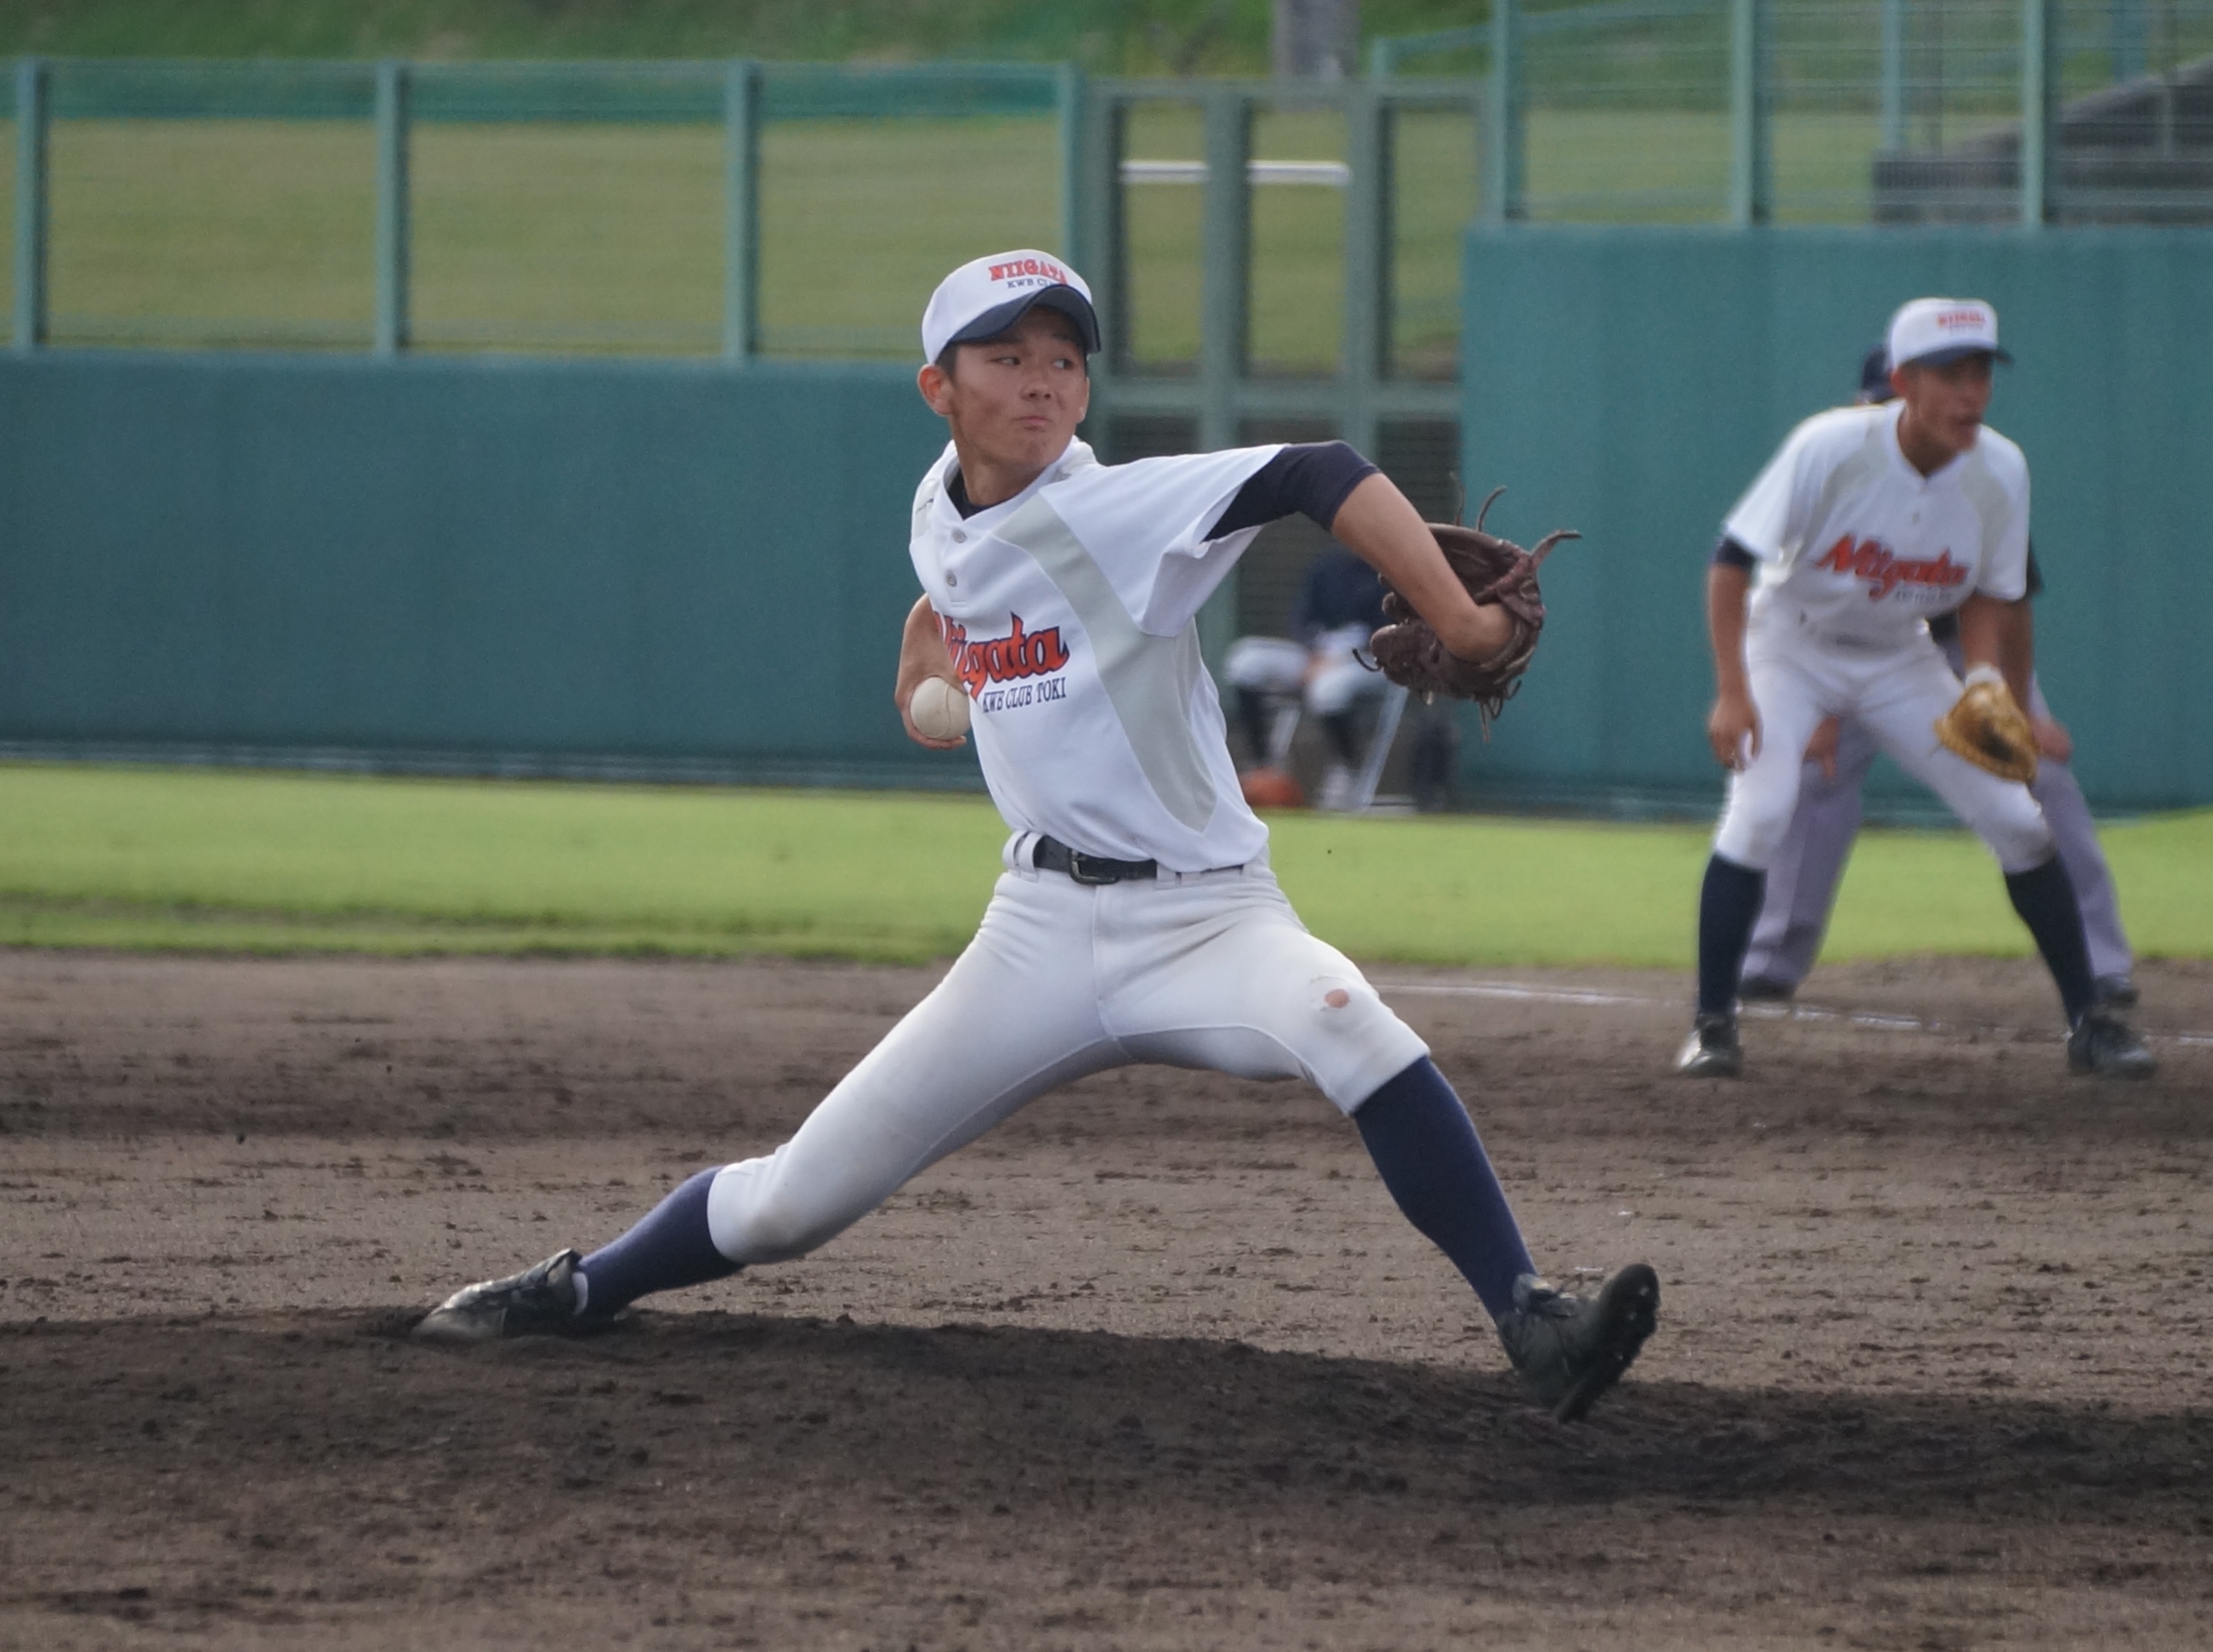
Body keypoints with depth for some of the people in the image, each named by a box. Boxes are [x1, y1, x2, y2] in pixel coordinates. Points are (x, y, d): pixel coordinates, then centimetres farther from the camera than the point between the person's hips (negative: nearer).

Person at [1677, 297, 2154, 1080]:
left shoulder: (2000, 472, -17)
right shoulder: (1830, 448, -29)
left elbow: (1989, 601, -5)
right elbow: (1732, 560, -23)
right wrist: (1732, 691, -31)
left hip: (1899, 663, 4)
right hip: (1792, 650, -3)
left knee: (2017, 819, -3)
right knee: (1759, 812, -24)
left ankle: (2088, 1020, 11)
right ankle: (1712, 1024, -11)